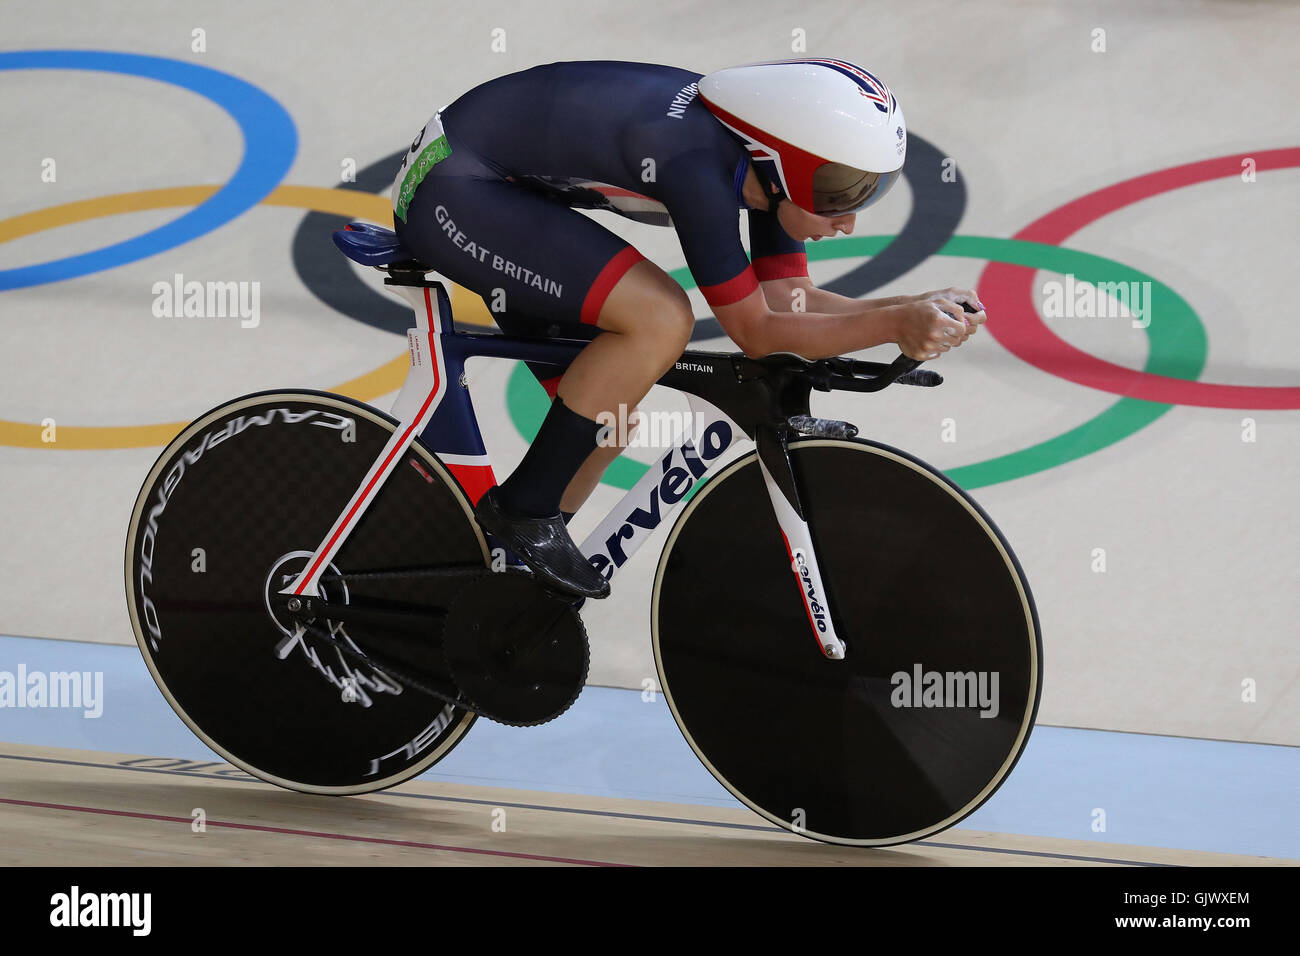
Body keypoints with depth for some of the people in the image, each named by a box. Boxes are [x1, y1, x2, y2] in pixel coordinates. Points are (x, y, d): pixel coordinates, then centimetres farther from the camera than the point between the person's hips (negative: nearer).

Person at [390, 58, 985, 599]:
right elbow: (757, 333, -24)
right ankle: (521, 508, -11)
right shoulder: (696, 166, -32)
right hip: (451, 183, -10)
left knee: (614, 412, 7)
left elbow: (788, 302, 0)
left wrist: (917, 310, -12)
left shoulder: (764, 157, -6)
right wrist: (898, 323, -26)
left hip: (506, 194, 10)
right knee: (660, 319, -24)